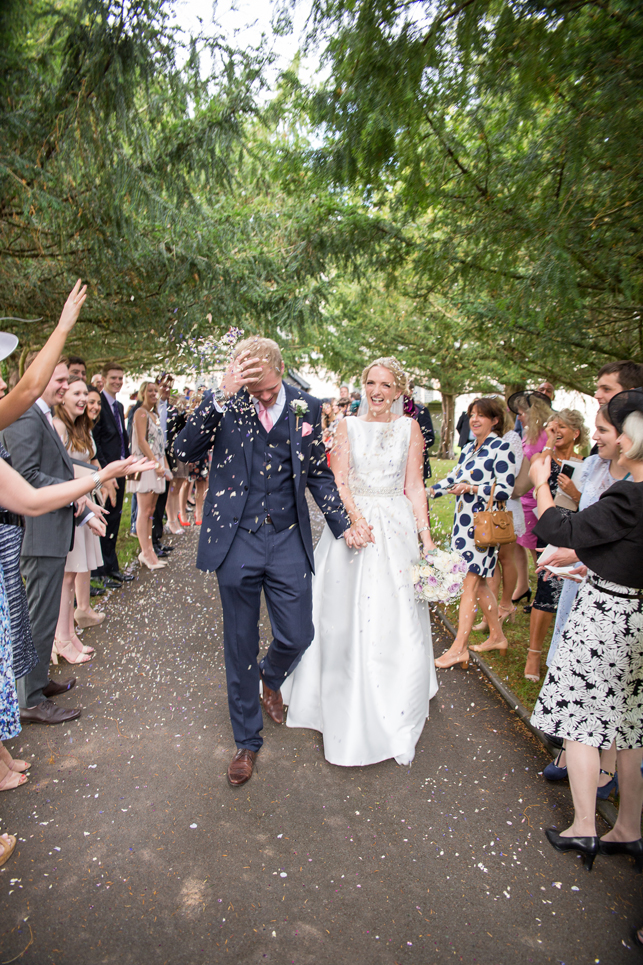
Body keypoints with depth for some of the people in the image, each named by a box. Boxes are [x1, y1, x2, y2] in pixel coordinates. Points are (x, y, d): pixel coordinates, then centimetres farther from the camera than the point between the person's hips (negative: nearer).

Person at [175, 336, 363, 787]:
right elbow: (184, 450, -19)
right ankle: (247, 741, 30)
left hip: (288, 541, 2)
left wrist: (343, 524, 4)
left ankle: (271, 678, 46)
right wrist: (222, 395, -26)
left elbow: (319, 474, 10)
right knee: (241, 646, 10)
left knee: (297, 636, 7)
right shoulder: (226, 403, -5)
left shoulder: (306, 407, 1)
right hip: (237, 541, -1)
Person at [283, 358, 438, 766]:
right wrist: (355, 517, -20)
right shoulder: (349, 426, 5)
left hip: (395, 529, 0)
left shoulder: (409, 428, 4)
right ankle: (348, 711, 25)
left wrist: (426, 535, -7)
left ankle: (389, 714, 23)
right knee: (345, 616, 5)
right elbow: (339, 480, -3)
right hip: (351, 522, 1)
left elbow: (414, 487, 1)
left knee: (392, 618, 3)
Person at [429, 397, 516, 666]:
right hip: (464, 521, 8)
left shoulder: (501, 449, -7)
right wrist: (428, 492, 21)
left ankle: (459, 648, 0)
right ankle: (497, 636, 28)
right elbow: (454, 477, 24)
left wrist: (473, 488, -21)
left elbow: (505, 490, -12)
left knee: (469, 583, -6)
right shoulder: (469, 448, 15)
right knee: (478, 582, 13)